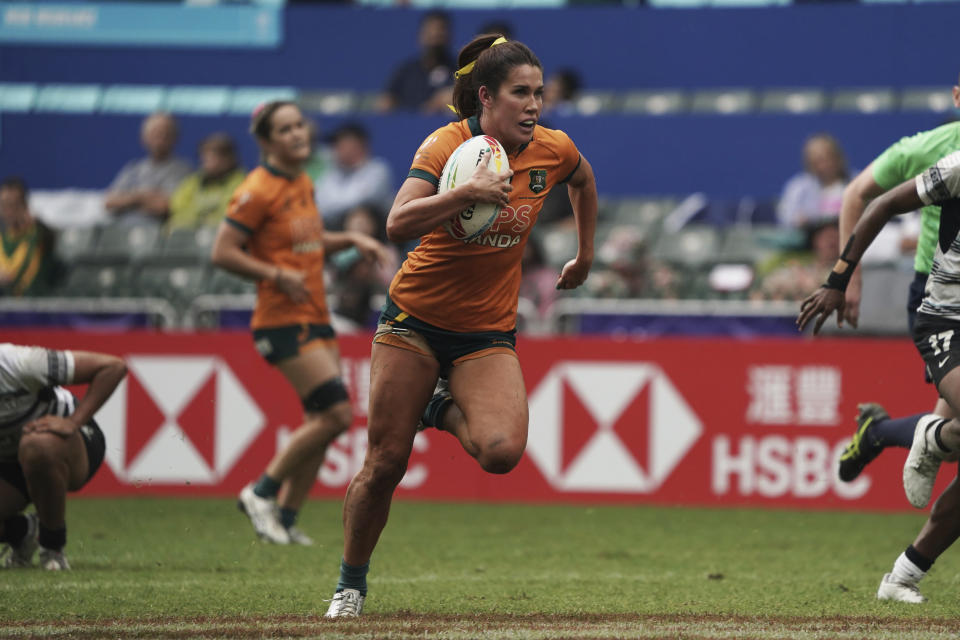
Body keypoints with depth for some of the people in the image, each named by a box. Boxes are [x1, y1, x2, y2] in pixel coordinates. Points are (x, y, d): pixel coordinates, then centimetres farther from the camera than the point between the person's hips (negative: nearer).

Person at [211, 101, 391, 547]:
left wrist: (350, 240, 12)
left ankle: (285, 517, 14)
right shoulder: (258, 190, -13)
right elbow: (222, 253, -15)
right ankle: (262, 492, -2)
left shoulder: (304, 185, 13)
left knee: (321, 423, 6)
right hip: (283, 322, -9)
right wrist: (277, 275, -21)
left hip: (315, 318, 9)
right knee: (336, 413, -14)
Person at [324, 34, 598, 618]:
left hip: (489, 334, 2)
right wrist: (469, 192, -42)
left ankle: (447, 411, 10)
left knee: (502, 451, -24)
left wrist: (585, 255, 24)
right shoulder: (448, 145, -17)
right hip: (416, 319, -2)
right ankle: (351, 586, 21)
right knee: (385, 465, -2)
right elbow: (399, 224, -32)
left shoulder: (552, 150, -5)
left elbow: (584, 179, 21)